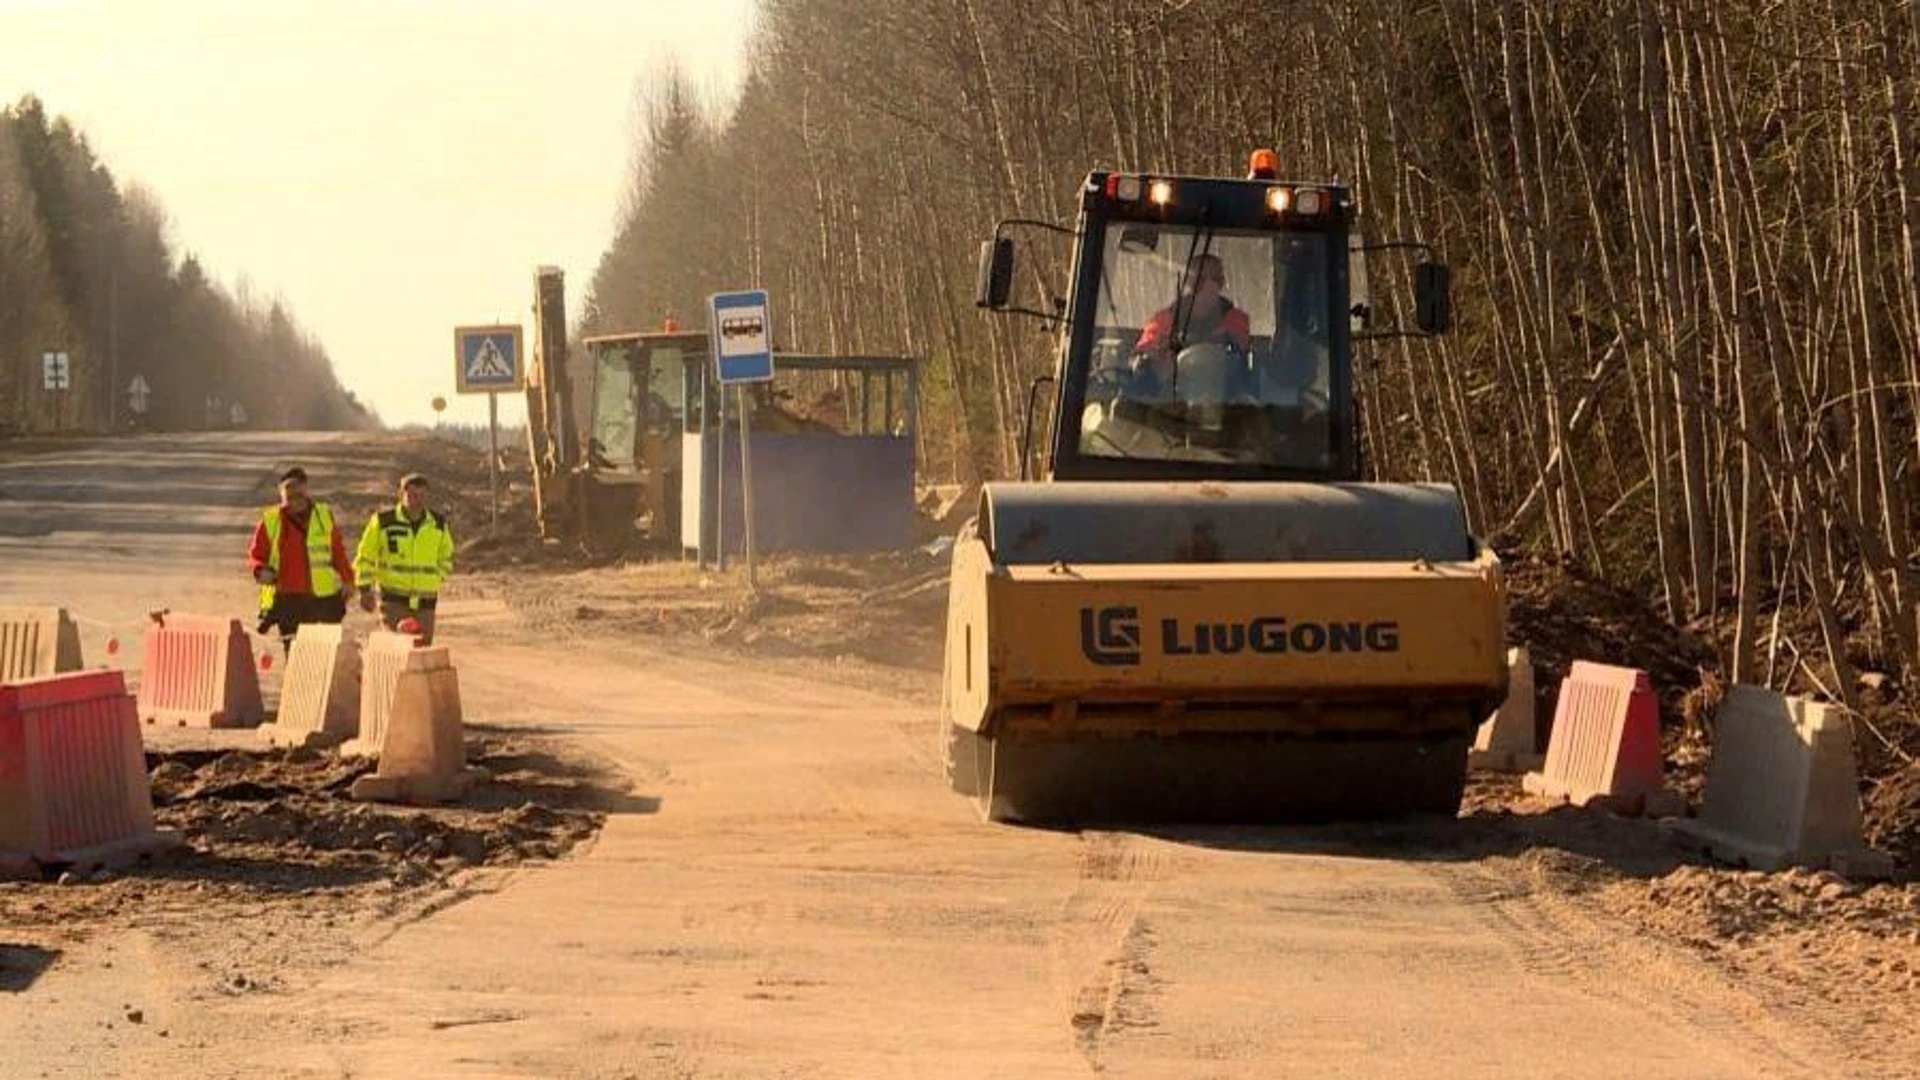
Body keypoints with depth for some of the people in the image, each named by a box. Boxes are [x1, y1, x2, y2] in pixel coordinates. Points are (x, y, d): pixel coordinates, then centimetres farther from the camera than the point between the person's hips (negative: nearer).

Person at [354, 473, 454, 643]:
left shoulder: (438, 524, 6)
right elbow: (365, 557, 5)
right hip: (393, 599, -3)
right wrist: (365, 589, 2)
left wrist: (437, 581, 10)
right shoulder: (383, 522, -3)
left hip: (425, 601, 3)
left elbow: (446, 556, 23)